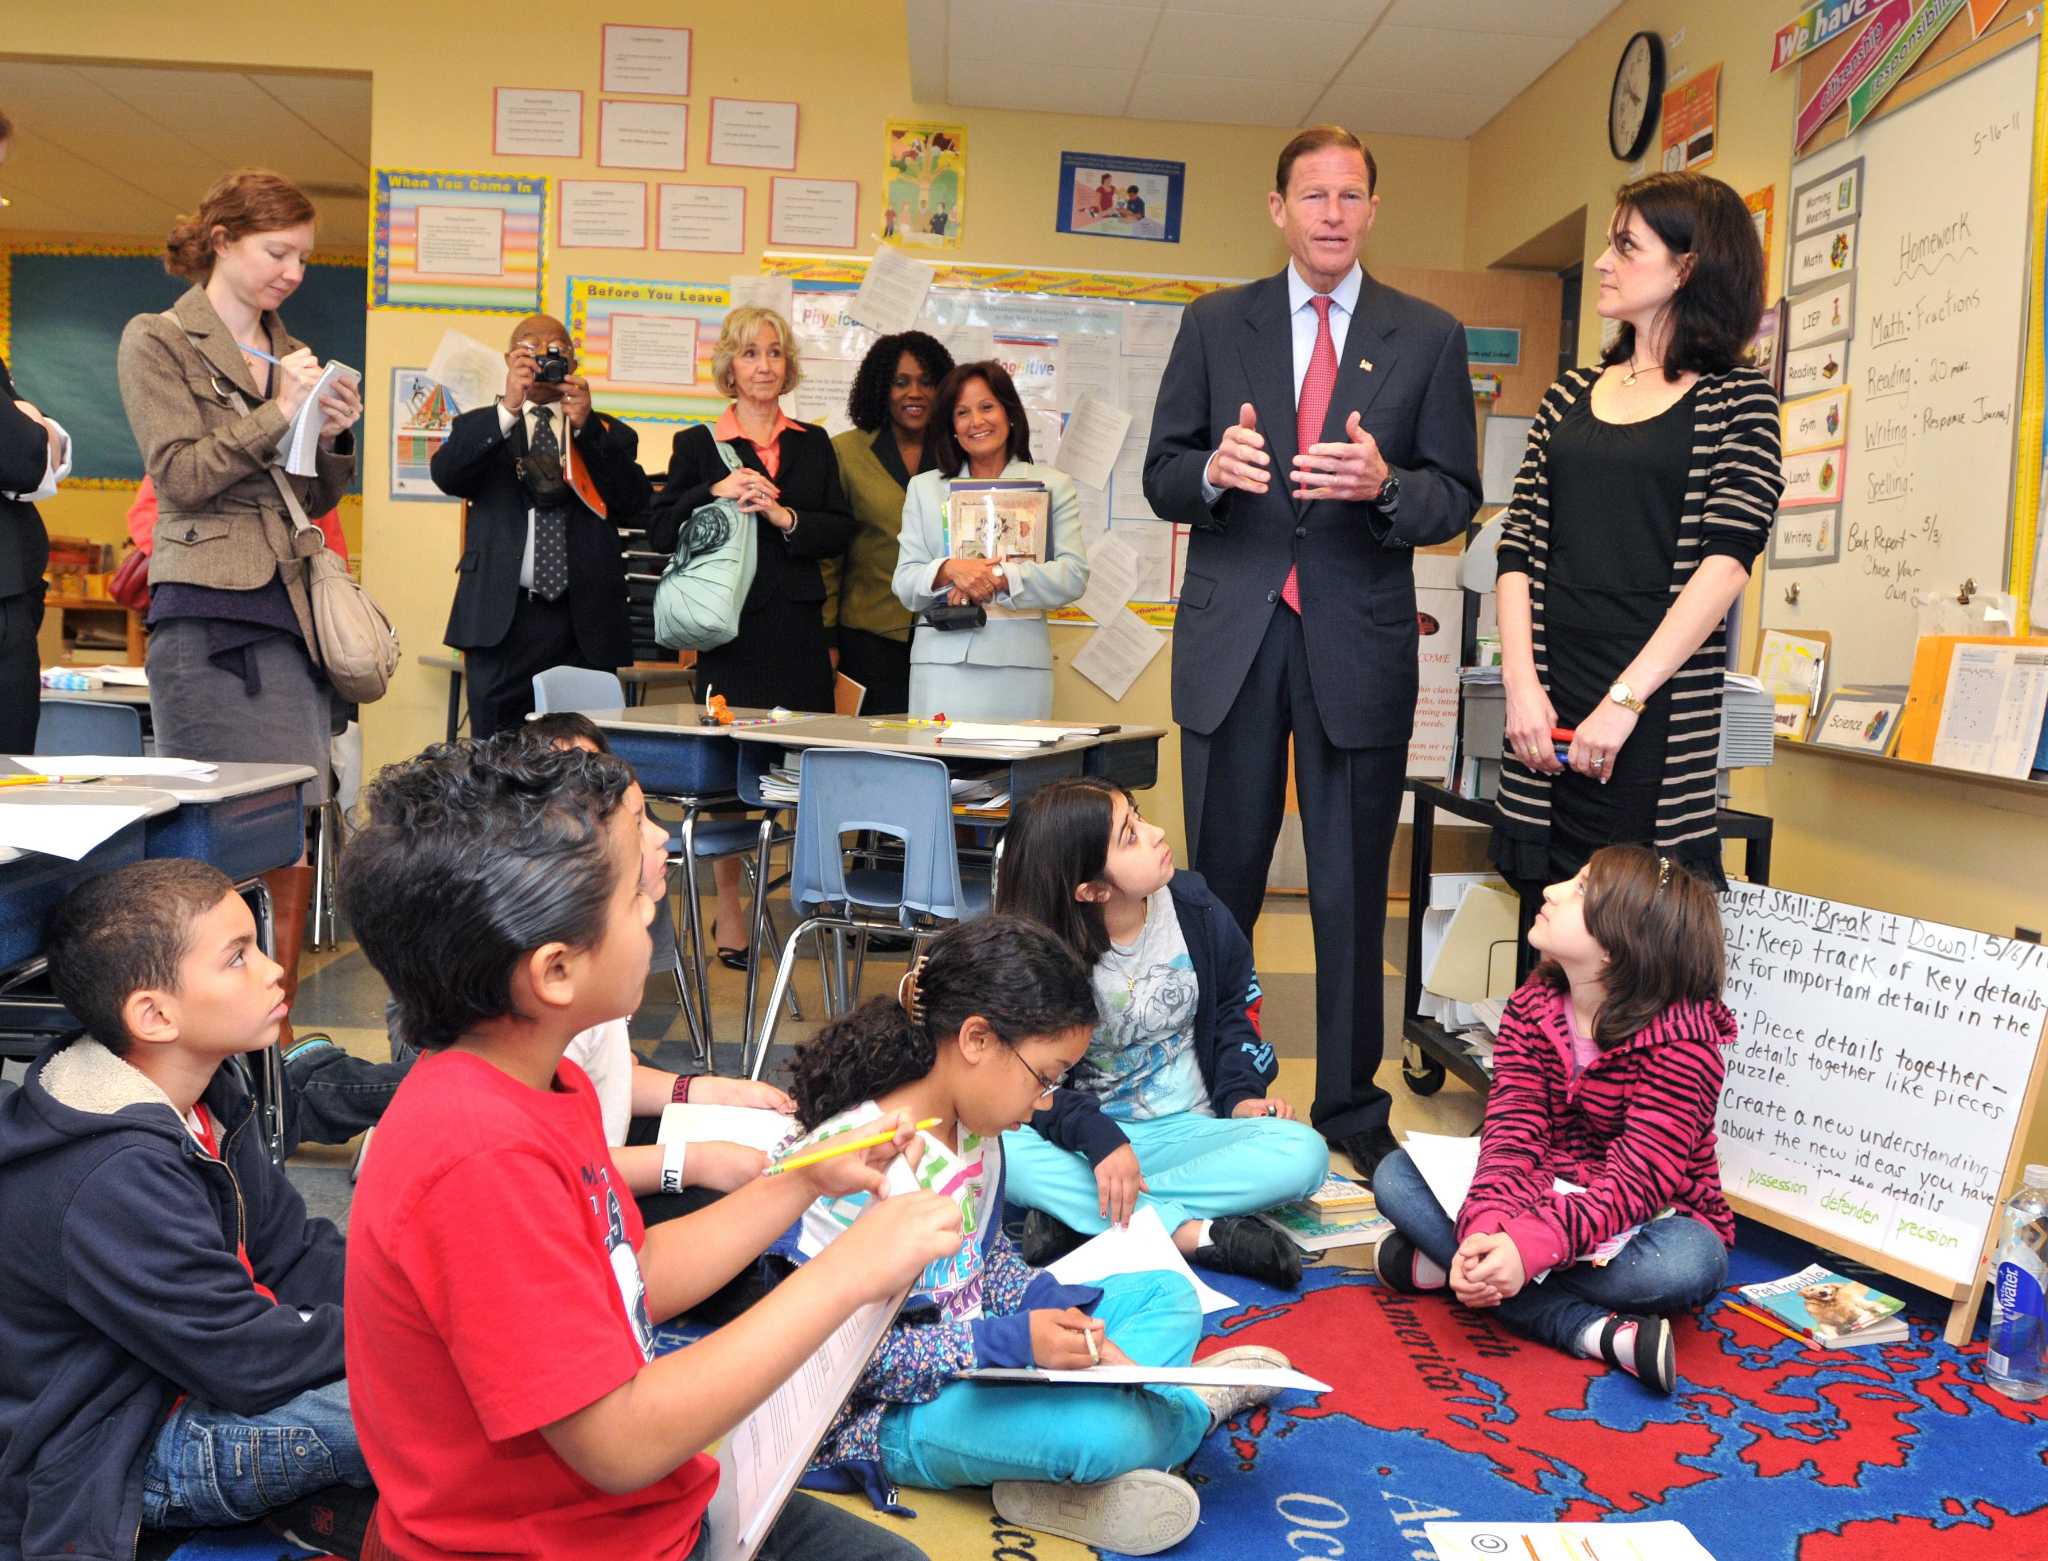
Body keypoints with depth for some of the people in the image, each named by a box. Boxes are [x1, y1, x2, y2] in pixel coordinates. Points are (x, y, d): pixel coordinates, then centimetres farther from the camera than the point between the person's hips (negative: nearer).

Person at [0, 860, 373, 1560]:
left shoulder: (203, 1098, 1)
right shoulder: (113, 1181, -29)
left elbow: (296, 1255, 2)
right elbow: (249, 1363, -26)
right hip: (116, 1458, -9)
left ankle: (312, 1489, 4)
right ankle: (313, 1502, -2)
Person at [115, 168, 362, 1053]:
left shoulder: (293, 357, 19)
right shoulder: (157, 342, 4)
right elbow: (180, 476, -6)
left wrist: (336, 440, 2)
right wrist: (276, 413, -10)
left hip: (291, 613, 5)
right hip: (205, 616, -5)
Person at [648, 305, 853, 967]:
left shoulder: (813, 443, 14)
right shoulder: (698, 444, 7)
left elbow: (840, 532, 8)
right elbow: (660, 532, 0)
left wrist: (785, 516, -8)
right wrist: (716, 494, -12)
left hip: (798, 625, 2)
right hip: (733, 625, -2)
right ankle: (728, 913, 10)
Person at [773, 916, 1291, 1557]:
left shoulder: (976, 1131, 1)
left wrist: (1050, 1306, -6)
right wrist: (1007, 1342, -28)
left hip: (980, 1359, 9)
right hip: (884, 1415, -9)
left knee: (1169, 1295, 7)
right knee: (1112, 1430, -31)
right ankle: (1193, 1404, 3)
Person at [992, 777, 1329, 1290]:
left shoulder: (1194, 908, -3)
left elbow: (1235, 1007, 11)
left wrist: (1240, 1093, -5)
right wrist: (1098, 1138, -31)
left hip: (1185, 1128, 3)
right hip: (1087, 1136, -2)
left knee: (1303, 1153, -27)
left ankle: (1081, 1212, -28)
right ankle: (1199, 1233, -33)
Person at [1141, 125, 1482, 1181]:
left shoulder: (1428, 337, 7)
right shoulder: (1214, 325, 9)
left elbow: (1456, 498, 3)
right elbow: (1161, 477, 6)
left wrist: (1384, 484, -18)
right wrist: (1214, 469, -17)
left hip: (1359, 645, 0)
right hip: (1231, 638, 1)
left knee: (1353, 893, 6)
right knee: (1219, 880, 8)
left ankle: (1352, 1112, 19)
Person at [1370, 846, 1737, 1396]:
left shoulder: (1683, 1039, -22)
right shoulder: (1531, 1009, -6)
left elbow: (1637, 1181, -29)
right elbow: (1512, 1138, -17)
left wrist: (1529, 1248, -45)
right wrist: (1485, 1231, -38)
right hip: (1544, 1201, 5)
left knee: (1690, 1260, -38)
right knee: (1397, 1173, -16)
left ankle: (1443, 1265, -29)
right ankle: (1594, 1329, -27)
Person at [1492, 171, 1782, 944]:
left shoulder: (1739, 398, 3)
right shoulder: (1571, 394, 15)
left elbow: (1727, 559, -9)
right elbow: (1519, 545, 8)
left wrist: (1624, 700, -17)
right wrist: (1520, 681, -6)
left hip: (1658, 700, -4)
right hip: (1546, 698, 4)